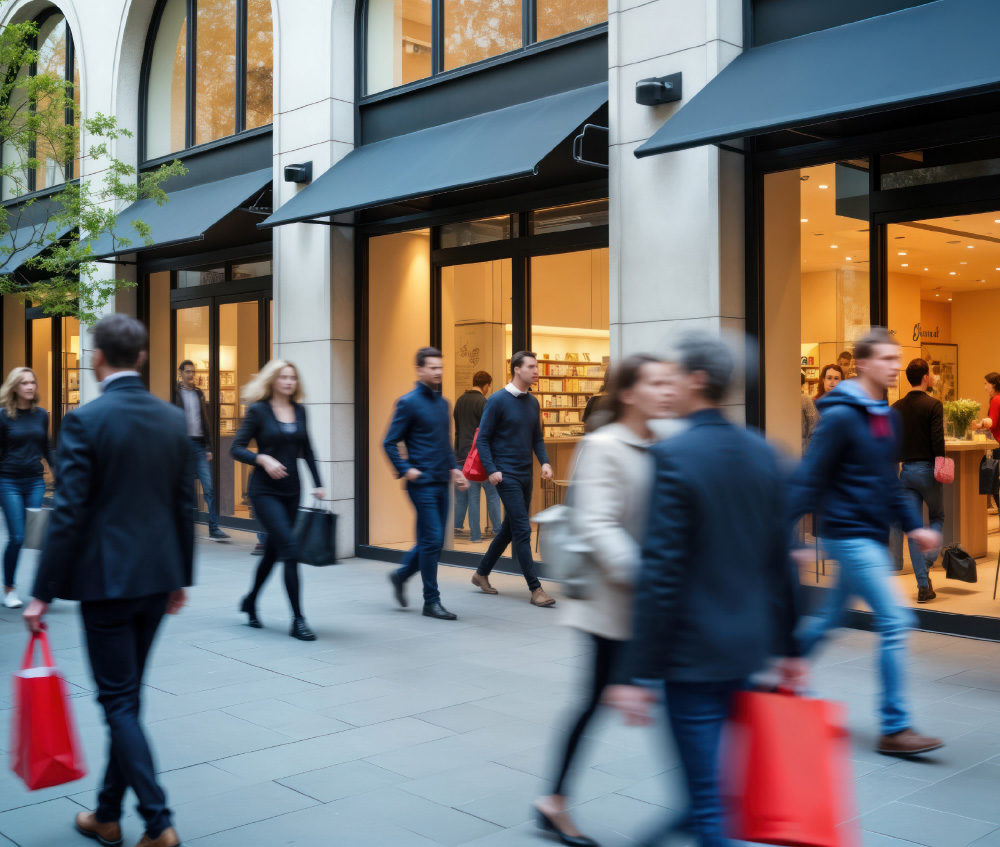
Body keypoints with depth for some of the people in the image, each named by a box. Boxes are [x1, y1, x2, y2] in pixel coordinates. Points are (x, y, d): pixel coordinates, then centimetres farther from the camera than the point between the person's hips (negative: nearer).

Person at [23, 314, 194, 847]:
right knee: (126, 697, 17)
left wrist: (43, 593, -8)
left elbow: (69, 514, -14)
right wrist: (181, 577, 18)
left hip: (106, 580, -6)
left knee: (119, 701, 2)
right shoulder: (173, 419, 4)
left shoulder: (85, 420, -12)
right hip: (158, 577, 6)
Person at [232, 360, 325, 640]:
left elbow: (307, 450, 14)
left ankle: (250, 602, 38)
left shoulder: (299, 410, 8)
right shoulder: (258, 410, -7)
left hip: (291, 491, 6)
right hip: (265, 491, -6)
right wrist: (263, 459, -24)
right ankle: (297, 620, -7)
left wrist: (318, 484, 8)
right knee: (290, 549, -14)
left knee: (273, 550, 15)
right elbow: (237, 448, -8)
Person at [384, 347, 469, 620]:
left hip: (441, 483, 8)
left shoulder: (442, 403, 14)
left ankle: (400, 576, 32)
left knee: (433, 540, 12)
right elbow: (390, 443, -7)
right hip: (422, 483, -7)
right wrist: (406, 470, -15)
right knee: (432, 540, -6)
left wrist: (454, 468, 10)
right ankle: (431, 601, 3)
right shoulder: (409, 402, -8)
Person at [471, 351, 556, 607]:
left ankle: (482, 573, 29)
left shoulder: (532, 402, 11)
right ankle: (536, 589, -6)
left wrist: (544, 461, 1)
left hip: (526, 475, 8)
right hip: (506, 475, -7)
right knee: (522, 530, -9)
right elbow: (483, 439, -8)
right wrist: (491, 470, -16)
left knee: (509, 528, 14)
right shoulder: (498, 400, -9)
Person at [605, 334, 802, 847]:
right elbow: (780, 559, 8)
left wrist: (637, 673, -16)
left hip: (694, 651, -8)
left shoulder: (674, 456, -18)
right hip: (748, 649, 8)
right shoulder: (760, 451, 4)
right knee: (707, 771, 26)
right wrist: (787, 645, 16)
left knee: (705, 795, 4)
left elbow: (662, 573, -21)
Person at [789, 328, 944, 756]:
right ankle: (895, 728, -2)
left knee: (829, 619, 17)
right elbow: (808, 480, -16)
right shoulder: (840, 416, -15)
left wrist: (914, 526, 11)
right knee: (895, 622, -10)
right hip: (849, 533, -9)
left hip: (872, 536, 9)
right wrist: (785, 536, -19)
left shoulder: (888, 417, 12)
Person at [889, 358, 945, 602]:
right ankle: (928, 557, -4)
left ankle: (923, 586, 5)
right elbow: (937, 440, -16)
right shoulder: (933, 405, -9)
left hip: (906, 471, 4)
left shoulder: (896, 408, 6)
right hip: (927, 470, -4)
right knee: (937, 517, 20)